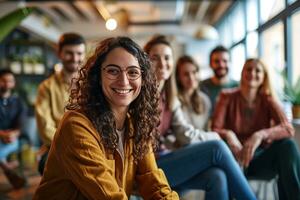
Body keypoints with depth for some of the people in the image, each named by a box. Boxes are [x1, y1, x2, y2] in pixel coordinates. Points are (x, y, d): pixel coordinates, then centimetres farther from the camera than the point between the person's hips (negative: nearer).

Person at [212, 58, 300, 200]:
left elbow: (288, 129, -15)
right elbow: (215, 130, -10)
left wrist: (260, 135, -34)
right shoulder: (227, 97, 1)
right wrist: (228, 134, -34)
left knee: (287, 144, -29)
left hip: (261, 158, 1)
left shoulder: (267, 100, 3)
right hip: (236, 157, -1)